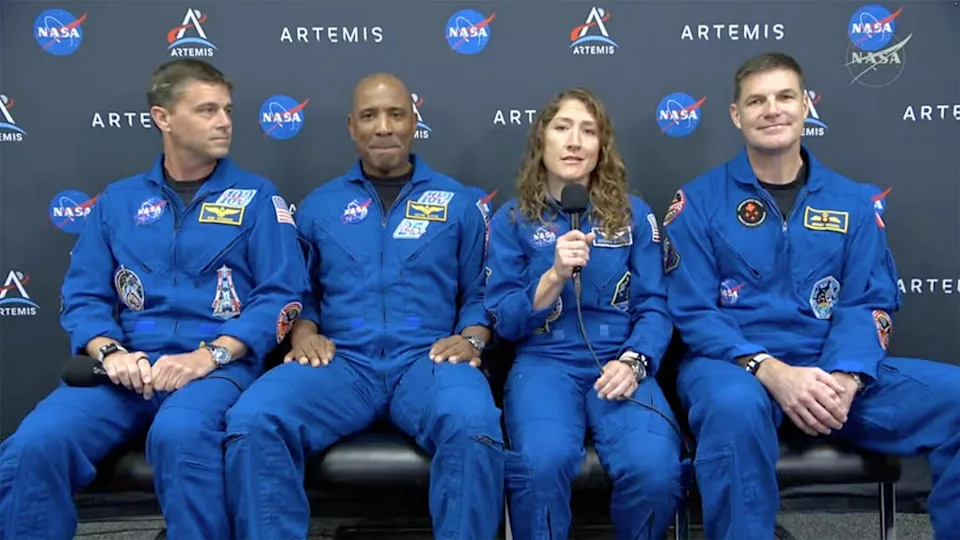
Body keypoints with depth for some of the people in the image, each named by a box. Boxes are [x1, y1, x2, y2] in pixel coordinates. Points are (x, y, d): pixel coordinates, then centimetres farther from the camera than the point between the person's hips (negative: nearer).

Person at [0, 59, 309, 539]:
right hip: (127, 366, 3)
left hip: (220, 365, -3)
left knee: (179, 434, -36)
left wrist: (208, 356, -14)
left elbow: (281, 295, -3)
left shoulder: (256, 197, 7)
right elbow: (83, 297, 12)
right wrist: (110, 352, -9)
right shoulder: (117, 201, 17)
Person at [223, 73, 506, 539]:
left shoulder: (458, 202, 14)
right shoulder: (318, 205, 18)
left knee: (473, 426, -36)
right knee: (252, 421, -28)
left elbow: (478, 293, 13)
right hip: (341, 361, 2)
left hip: (427, 360, -1)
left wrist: (471, 340, -7)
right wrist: (303, 333, -1)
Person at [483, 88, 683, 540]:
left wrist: (633, 361, -14)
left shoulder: (634, 215, 12)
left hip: (618, 365, 2)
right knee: (543, 462, -34)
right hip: (544, 362, -1)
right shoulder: (512, 220, 8)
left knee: (655, 468, -28)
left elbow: (654, 307, 6)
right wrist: (556, 275, -14)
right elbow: (504, 321, 2)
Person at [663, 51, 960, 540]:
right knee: (735, 405, -39)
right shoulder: (698, 202, 2)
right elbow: (693, 312, -5)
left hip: (833, 372, 3)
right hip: (734, 366, -3)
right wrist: (771, 371, -21)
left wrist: (843, 378, -17)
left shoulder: (854, 202, 12)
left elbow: (870, 304, 4)